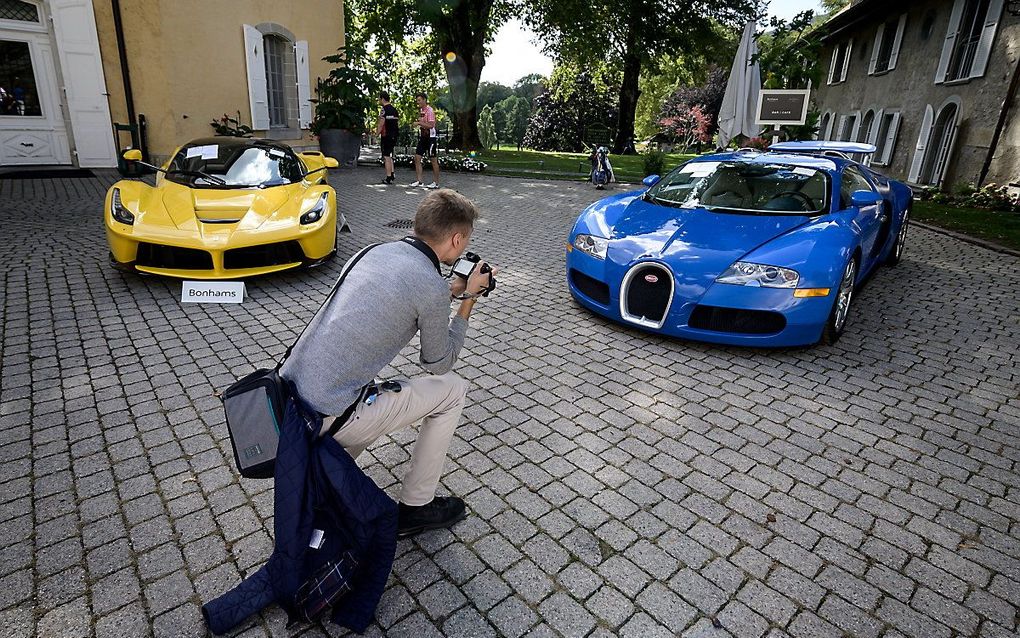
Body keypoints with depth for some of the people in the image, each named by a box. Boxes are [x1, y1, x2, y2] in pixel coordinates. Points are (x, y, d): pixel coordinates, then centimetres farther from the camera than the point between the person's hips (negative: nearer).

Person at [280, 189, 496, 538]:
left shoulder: (376, 251, 7)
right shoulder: (430, 286, -16)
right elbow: (439, 363, 0)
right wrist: (468, 300, 7)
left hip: (287, 396, 8)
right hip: (328, 419, -8)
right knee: (452, 389, 6)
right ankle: (415, 507, 18)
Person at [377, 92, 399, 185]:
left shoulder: (384, 109, -11)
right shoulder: (394, 109, 13)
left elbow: (381, 123, -17)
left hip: (386, 136, -8)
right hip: (394, 136, 8)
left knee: (386, 157, -4)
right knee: (390, 156, 20)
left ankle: (389, 178, -4)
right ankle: (392, 174, 21)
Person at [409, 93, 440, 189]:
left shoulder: (429, 110, -14)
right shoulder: (420, 110, 13)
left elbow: (431, 125, -24)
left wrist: (419, 123, -24)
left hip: (431, 137, -9)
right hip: (423, 137, 9)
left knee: (433, 160, -2)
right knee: (417, 158, 3)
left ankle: (436, 183, 5)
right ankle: (419, 181, 8)